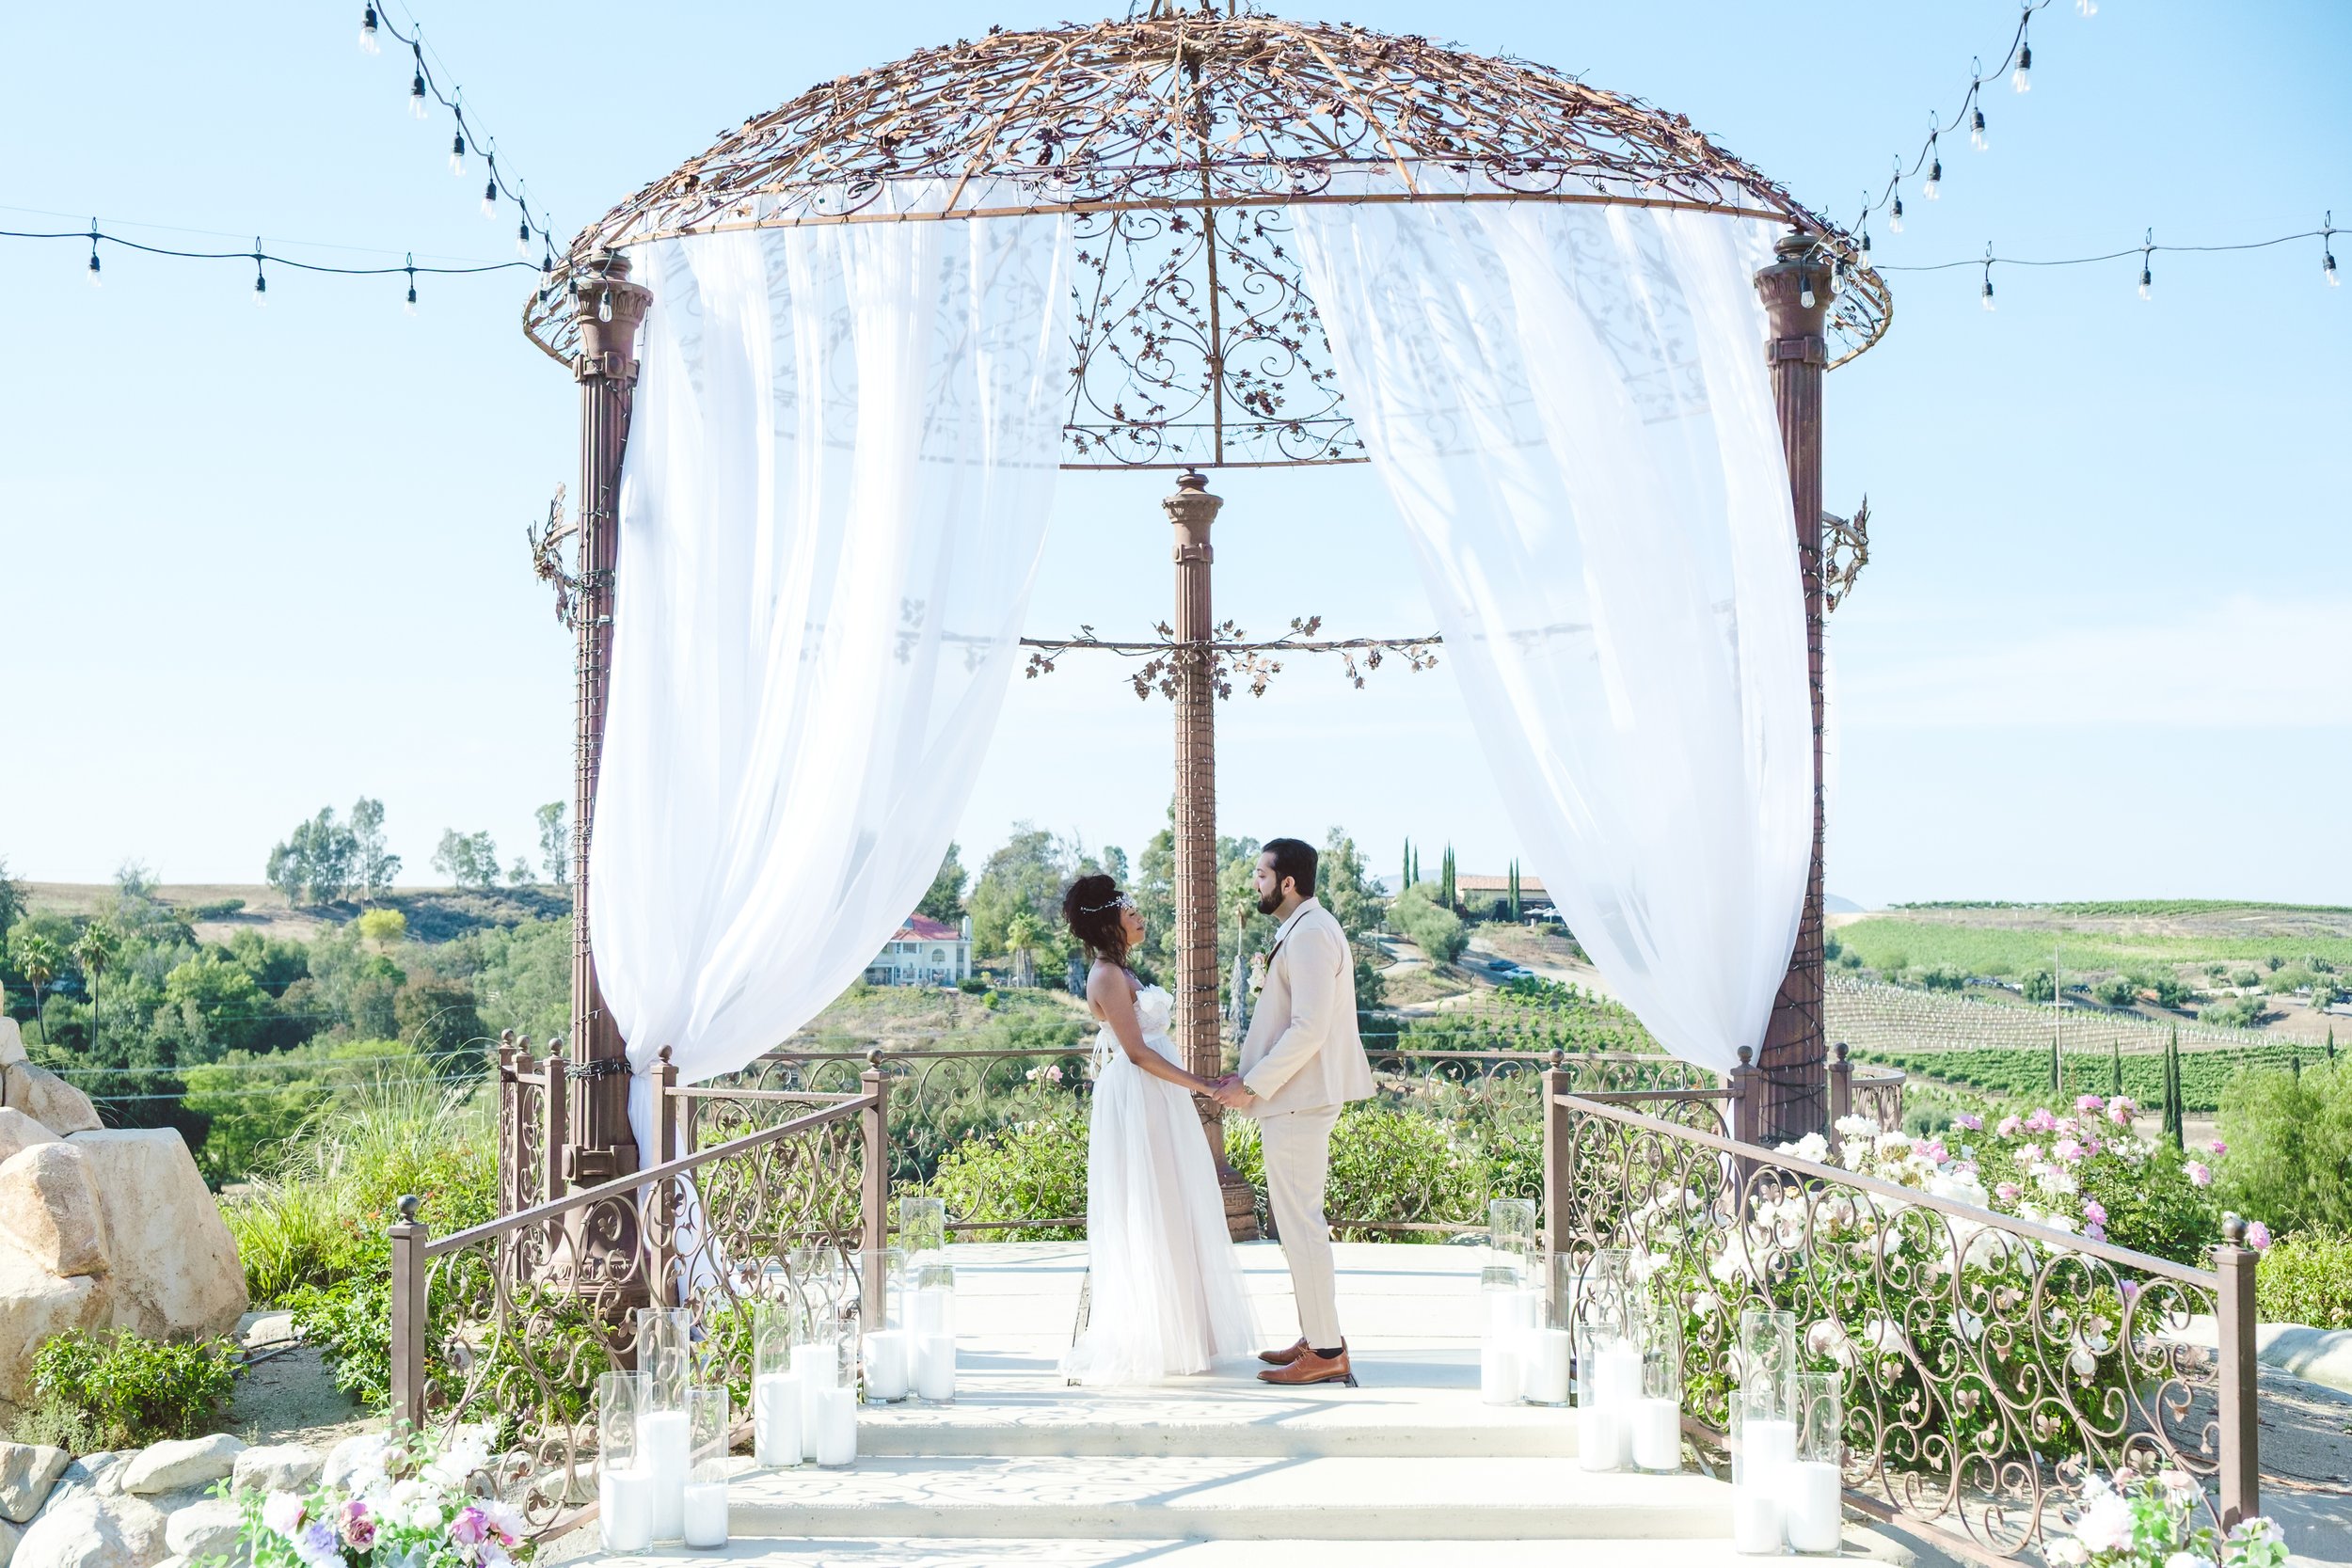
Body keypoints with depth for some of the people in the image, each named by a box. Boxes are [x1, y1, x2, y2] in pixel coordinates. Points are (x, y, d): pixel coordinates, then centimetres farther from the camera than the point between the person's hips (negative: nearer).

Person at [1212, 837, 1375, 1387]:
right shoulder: (1301, 930, 16)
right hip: (1296, 1096, 11)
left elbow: (1308, 1029, -24)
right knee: (1301, 1222, 16)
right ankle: (1317, 1337, 23)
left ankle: (1327, 1352, -2)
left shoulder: (1310, 935, -18)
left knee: (1301, 1223, -7)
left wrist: (1253, 1085, -18)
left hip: (1299, 1100, -11)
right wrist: (1250, 1076, 14)